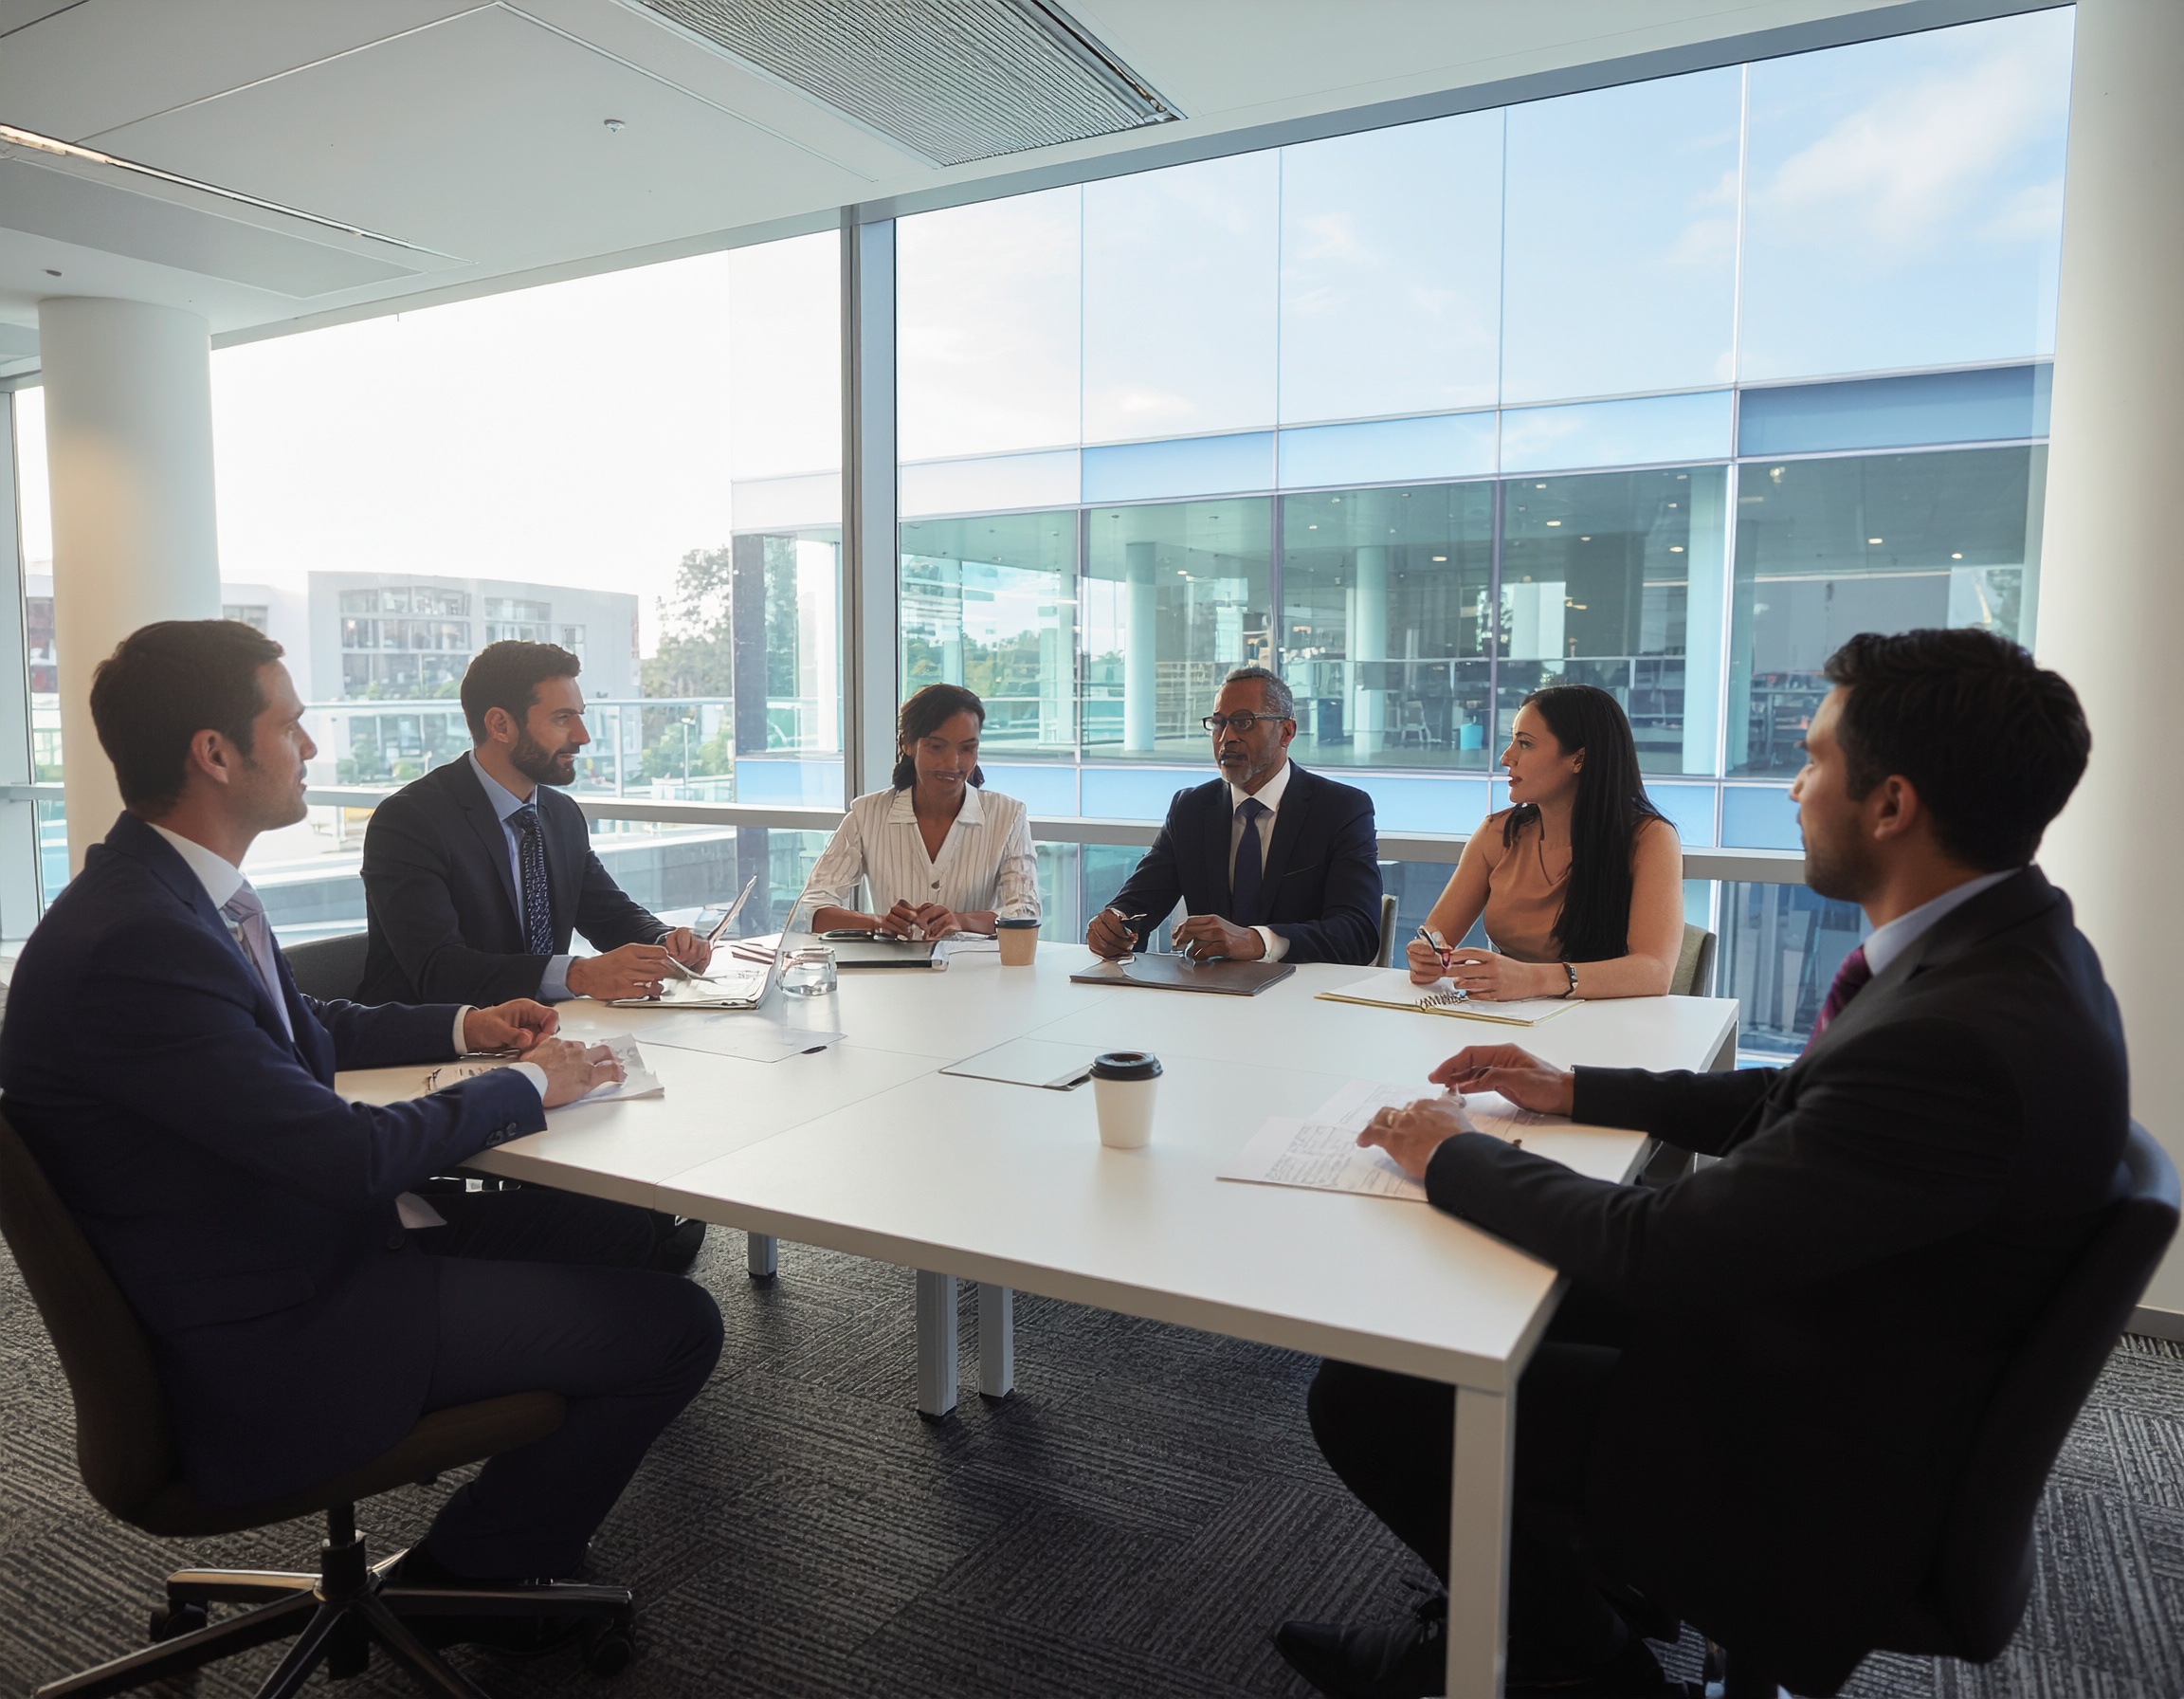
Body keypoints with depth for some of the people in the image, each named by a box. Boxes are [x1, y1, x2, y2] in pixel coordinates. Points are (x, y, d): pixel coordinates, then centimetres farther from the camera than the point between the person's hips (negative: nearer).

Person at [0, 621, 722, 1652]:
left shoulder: (179, 892, 4)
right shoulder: (131, 944, -27)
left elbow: (307, 1033, 20)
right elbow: (347, 1152, -28)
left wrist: (467, 1025, 7)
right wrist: (530, 1084, -13)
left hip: (306, 1237, 10)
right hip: (260, 1345, -10)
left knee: (619, 1233, 13)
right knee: (676, 1326, -11)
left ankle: (519, 1529, 28)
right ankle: (460, 1586, 12)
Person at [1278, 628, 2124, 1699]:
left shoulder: (1962, 1036, -34)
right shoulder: (2003, 944, -1)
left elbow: (1661, 1250, -30)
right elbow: (1794, 1104, 12)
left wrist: (1452, 1154, -15)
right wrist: (1577, 1090, 8)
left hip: (1818, 1467, -9)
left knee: (1363, 1396, -7)